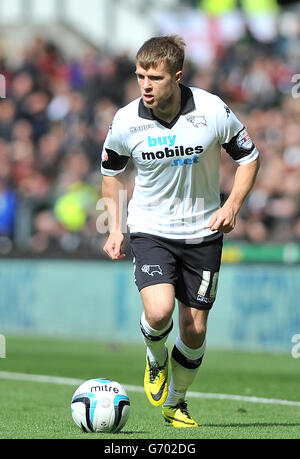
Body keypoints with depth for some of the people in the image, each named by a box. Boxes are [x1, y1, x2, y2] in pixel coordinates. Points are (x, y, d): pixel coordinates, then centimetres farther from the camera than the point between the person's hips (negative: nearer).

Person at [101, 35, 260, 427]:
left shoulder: (213, 111, -15)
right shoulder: (126, 122, -12)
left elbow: (249, 157, 0)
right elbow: (112, 173, 8)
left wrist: (232, 206, -14)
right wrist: (115, 229, -1)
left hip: (202, 232, 1)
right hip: (150, 230, -1)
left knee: (195, 329, 4)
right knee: (159, 311, -24)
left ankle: (176, 403, 29)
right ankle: (155, 361, 11)